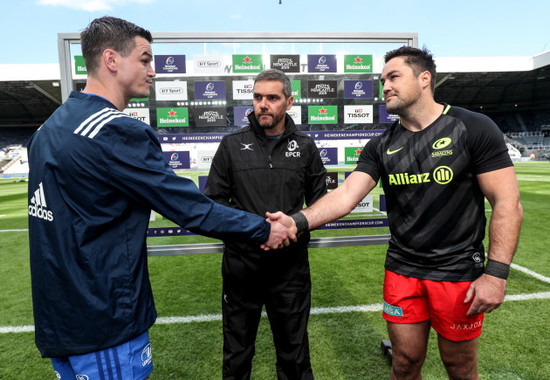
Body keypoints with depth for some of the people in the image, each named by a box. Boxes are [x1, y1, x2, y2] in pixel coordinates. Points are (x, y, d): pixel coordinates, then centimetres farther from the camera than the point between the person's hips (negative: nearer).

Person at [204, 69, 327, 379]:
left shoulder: (305, 147, 5)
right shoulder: (232, 145, 1)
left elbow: (319, 201, 10)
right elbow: (214, 199, 1)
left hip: (291, 263, 1)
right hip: (242, 260, 0)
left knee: (294, 348, 18)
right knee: (237, 346, 18)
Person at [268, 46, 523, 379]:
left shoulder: (473, 128, -9)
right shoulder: (382, 146, 0)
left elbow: (508, 204, -10)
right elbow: (346, 195, -12)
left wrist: (496, 273, -17)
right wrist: (297, 221, -28)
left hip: (459, 273, -2)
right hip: (402, 271, 3)